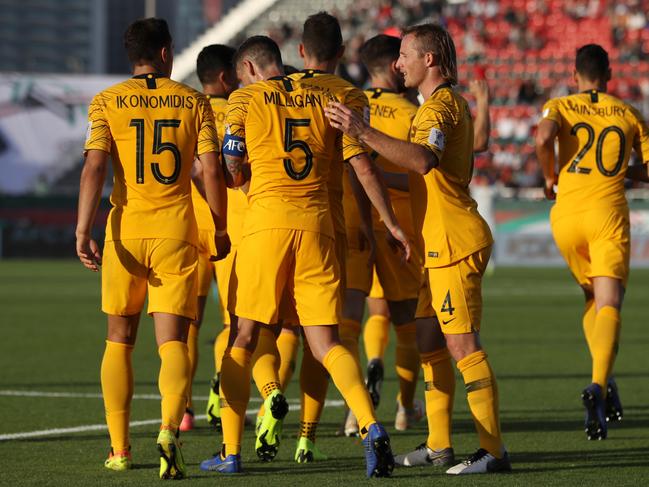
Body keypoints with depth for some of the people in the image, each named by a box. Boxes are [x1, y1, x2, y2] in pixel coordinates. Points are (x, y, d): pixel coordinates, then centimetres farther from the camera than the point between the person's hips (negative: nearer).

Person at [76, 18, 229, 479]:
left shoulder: (107, 102, 1)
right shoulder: (193, 102, 3)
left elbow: (94, 168, -9)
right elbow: (212, 169, -1)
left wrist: (83, 231, -12)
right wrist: (221, 228, 10)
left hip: (125, 231, 1)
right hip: (176, 232, 0)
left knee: (119, 341, 15)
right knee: (173, 342, -3)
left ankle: (119, 449, 16)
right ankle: (170, 429, -28)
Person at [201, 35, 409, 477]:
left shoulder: (245, 99, 6)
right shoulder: (326, 100, 15)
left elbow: (234, 173, 1)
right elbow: (363, 168, 9)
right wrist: (392, 224, 14)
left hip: (267, 220, -3)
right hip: (316, 224, 3)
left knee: (245, 337, 8)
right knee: (326, 343, 2)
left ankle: (231, 451, 7)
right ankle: (372, 428, -20)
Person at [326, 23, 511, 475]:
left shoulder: (440, 106, -14)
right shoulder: (450, 103, 19)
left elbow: (424, 159, -34)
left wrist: (364, 132, -38)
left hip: (454, 242, -11)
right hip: (439, 243, 11)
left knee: (462, 344, -12)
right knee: (430, 342, 13)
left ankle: (493, 450, -13)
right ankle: (439, 444, 19)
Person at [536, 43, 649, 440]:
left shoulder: (559, 107, 6)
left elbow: (544, 138, -16)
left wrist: (551, 177, 1)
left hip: (566, 214, 2)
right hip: (608, 213, -2)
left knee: (592, 298, 23)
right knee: (609, 306, -10)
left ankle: (605, 383, 12)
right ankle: (599, 385, -34)